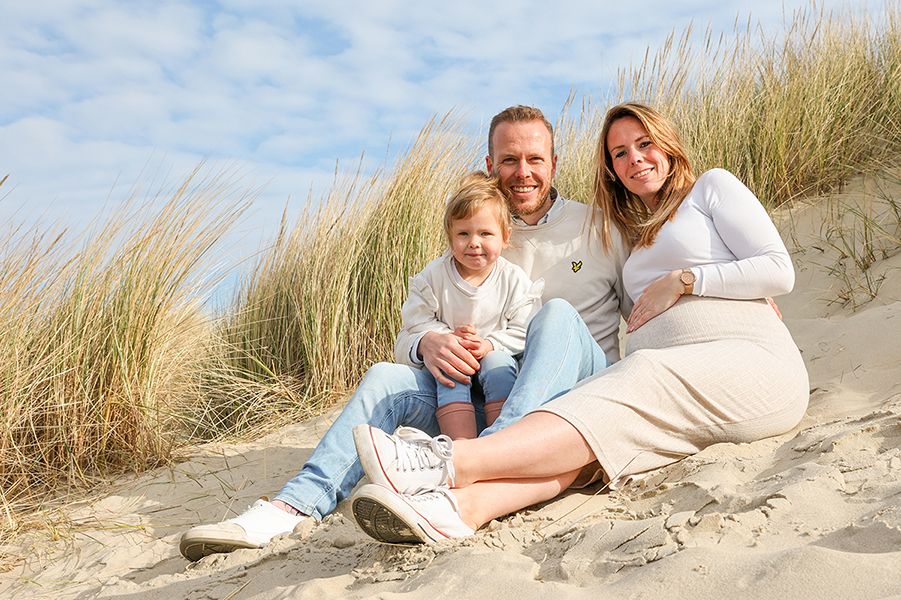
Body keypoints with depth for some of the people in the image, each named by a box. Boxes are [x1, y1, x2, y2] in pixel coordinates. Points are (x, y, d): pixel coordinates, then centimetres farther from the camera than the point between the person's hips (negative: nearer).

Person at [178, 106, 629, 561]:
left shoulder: (600, 227, 8)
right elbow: (404, 340, 6)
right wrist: (426, 345, -18)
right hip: (484, 401, 3)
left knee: (557, 312, -32)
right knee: (385, 376, -18)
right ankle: (292, 506, -31)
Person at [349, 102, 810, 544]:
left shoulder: (712, 187, 14)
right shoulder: (638, 236, 31)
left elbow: (778, 271, 2)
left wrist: (682, 281, -5)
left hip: (750, 364, -5)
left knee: (641, 377, -34)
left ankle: (454, 463, -53)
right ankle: (464, 503, -54)